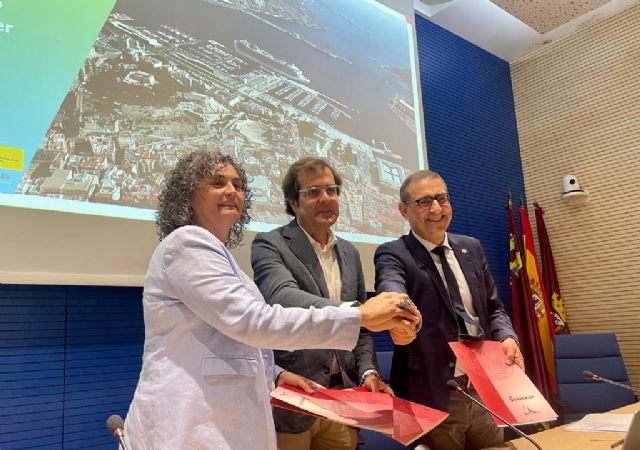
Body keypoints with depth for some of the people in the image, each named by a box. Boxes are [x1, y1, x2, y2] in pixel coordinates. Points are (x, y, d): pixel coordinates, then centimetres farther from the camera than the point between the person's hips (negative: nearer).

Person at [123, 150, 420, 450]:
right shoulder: (187, 243, -13)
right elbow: (252, 321, -24)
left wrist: (273, 375, 9)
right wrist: (361, 316, -23)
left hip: (220, 419, 9)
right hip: (190, 425, -9)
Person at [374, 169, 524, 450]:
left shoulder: (471, 248, 10)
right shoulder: (393, 254, -8)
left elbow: (493, 307, 14)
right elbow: (391, 290, -30)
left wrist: (507, 337, -7)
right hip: (432, 396, -5)